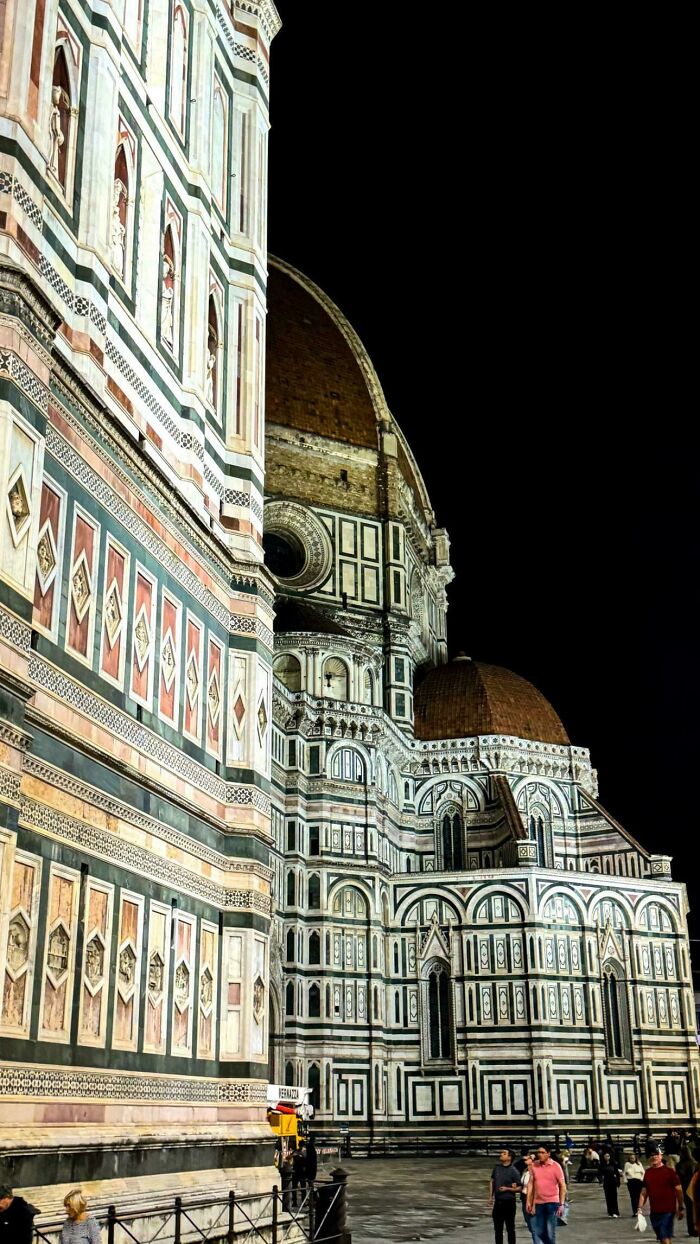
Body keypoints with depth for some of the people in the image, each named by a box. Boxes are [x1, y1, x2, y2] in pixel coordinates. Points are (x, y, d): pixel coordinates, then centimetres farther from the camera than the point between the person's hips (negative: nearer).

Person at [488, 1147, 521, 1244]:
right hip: (497, 1201, 6)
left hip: (508, 1202, -6)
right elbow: (492, 1182, 15)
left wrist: (507, 1189, -21)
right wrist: (490, 1197, 11)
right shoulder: (497, 1168, 6)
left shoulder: (513, 1171, -10)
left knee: (510, 1228, 3)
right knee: (497, 1228, 13)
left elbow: (519, 1188, -9)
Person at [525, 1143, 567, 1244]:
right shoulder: (534, 1165, 6)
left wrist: (562, 1204, -10)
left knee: (549, 1234, -3)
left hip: (552, 1203, -4)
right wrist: (528, 1201, 7)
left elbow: (562, 1186, -4)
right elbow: (531, 1184, 12)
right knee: (537, 1232, 1)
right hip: (538, 1203, 4)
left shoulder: (555, 1166, -4)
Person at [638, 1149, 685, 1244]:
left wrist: (681, 1208, -5)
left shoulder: (669, 1171, -6)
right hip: (654, 1211, 5)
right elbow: (644, 1192, 13)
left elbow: (679, 1190, -4)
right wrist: (640, 1207, 4)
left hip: (668, 1211, -5)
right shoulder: (647, 1172, 9)